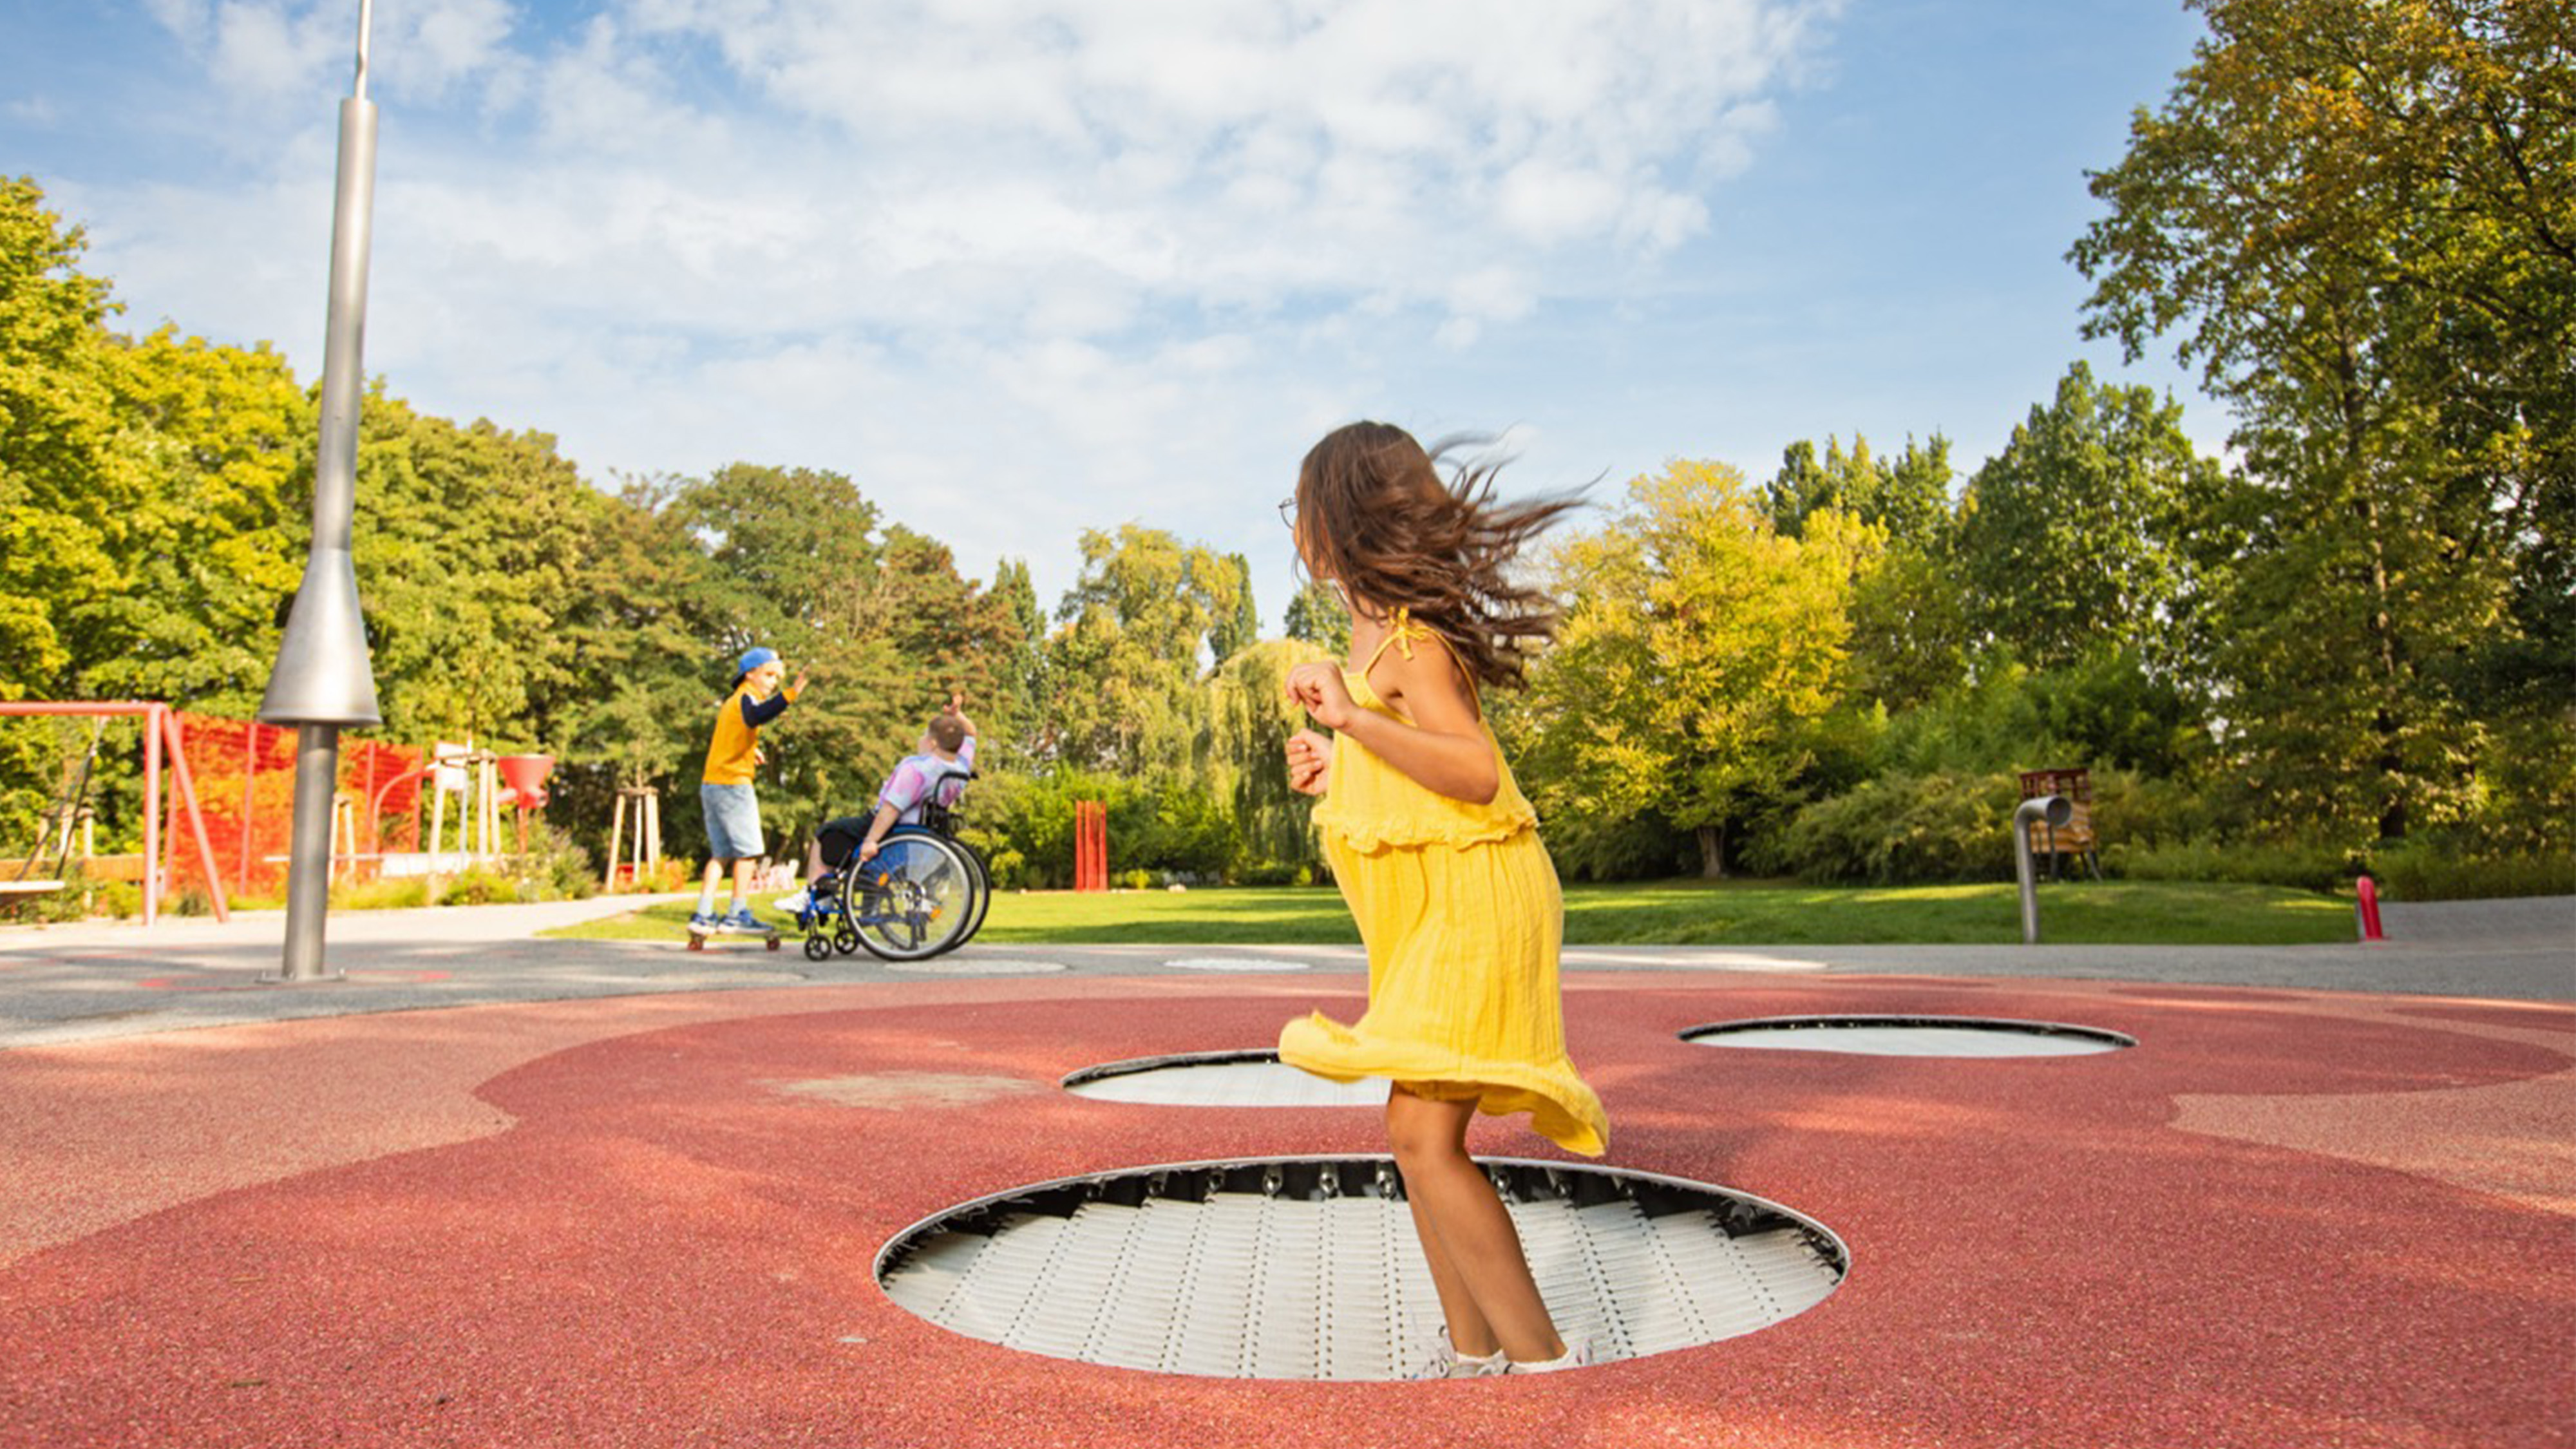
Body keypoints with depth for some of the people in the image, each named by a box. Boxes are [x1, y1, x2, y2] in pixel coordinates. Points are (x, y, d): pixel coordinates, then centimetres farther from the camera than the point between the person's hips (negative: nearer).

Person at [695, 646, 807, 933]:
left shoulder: (731, 702, 20)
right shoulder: (746, 698, -10)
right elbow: (755, 717, -35)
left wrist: (749, 750, 36)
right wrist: (790, 694, -48)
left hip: (712, 784, 9)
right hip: (732, 784, -9)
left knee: (720, 854, 11)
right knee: (748, 851, -4)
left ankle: (703, 915, 9)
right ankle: (737, 915, -4)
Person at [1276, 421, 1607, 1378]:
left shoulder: (1409, 637, -16)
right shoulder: (1383, 623, 13)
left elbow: (1477, 773, -27)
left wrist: (1354, 719, -30)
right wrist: (1339, 768, 11)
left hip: (1475, 902, -10)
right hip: (1434, 907, 10)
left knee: (1423, 1137, -14)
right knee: (1421, 1136, 13)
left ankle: (1541, 1356, -1)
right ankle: (1473, 1351, 25)